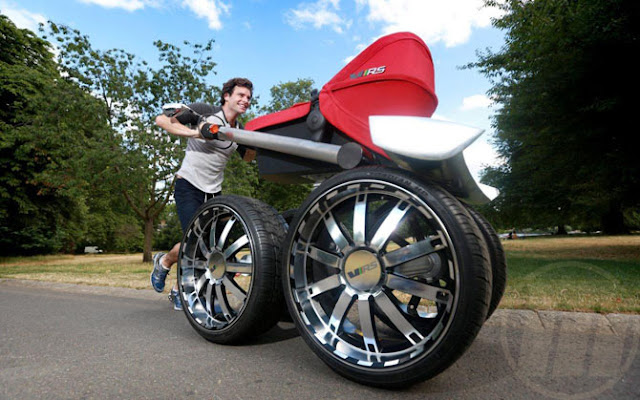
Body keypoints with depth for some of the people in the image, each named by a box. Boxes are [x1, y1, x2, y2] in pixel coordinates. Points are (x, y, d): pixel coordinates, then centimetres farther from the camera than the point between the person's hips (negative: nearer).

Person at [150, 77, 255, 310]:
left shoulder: (239, 130, 9)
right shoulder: (205, 111, -8)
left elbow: (247, 157, 23)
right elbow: (161, 120, -10)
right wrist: (195, 132, -23)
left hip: (213, 192, 6)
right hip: (189, 186, -6)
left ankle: (179, 290, 21)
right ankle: (163, 262, 19)